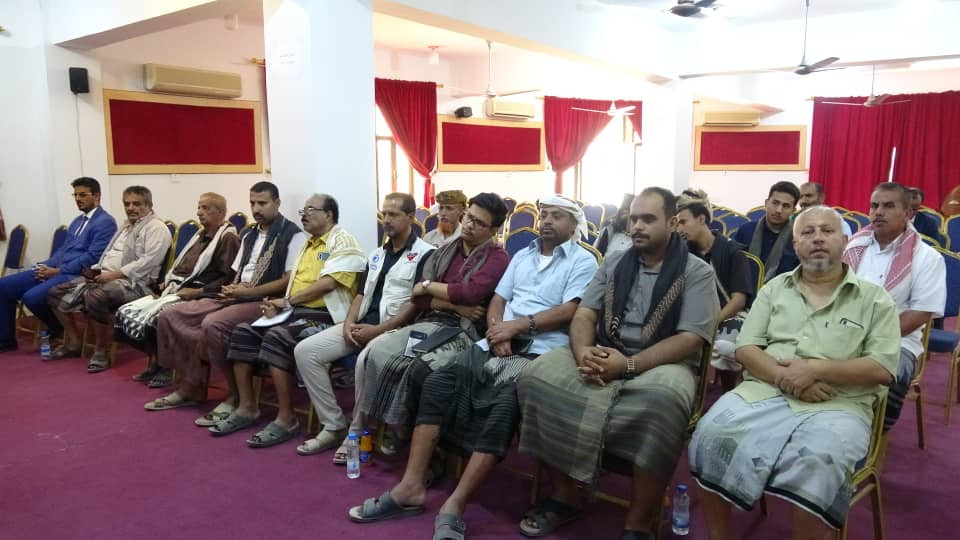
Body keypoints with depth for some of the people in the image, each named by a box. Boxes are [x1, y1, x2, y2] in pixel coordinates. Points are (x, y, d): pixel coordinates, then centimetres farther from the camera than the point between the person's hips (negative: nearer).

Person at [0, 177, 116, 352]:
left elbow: (92, 257, -17)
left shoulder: (105, 222, -9)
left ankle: (59, 330, 1)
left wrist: (58, 271, -15)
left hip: (76, 276, -9)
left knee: (31, 297, -28)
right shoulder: (77, 220, 22)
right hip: (54, 270, 9)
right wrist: (45, 266, 4)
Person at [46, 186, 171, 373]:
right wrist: (96, 269, 6)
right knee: (56, 293, 4)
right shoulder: (126, 226, 24)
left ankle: (100, 351, -17)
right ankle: (74, 342, 16)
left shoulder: (156, 228, -6)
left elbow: (150, 260, -19)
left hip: (132, 282, -9)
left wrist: (115, 274, -20)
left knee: (95, 296, -37)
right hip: (105, 276, 10)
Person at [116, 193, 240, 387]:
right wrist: (165, 283, 9)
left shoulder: (228, 238, -6)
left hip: (196, 296, -9)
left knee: (152, 317, -28)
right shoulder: (200, 235, 22)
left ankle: (166, 365, -5)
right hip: (174, 289, 9)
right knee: (126, 313, -4)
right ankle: (158, 359, 9)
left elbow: (228, 277, -16)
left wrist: (197, 292, -21)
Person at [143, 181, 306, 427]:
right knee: (169, 316, 0)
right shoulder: (249, 235, 21)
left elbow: (291, 281, -14)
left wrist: (247, 292, -16)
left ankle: (237, 395, -16)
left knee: (213, 324, -33)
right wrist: (231, 290, -4)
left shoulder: (292, 235, -5)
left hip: (265, 301, -9)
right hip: (238, 297, 9)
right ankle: (191, 385, 5)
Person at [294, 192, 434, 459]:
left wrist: (378, 330, -17)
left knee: (366, 361, -37)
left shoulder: (425, 254, -4)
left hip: (395, 328, -7)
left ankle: (357, 433, -12)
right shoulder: (377, 254, 20)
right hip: (362, 325, 8)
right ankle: (334, 427, -3)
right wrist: (349, 323, 1)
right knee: (305, 350, -8)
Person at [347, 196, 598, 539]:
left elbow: (569, 312, -8)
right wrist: (496, 330, -4)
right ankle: (411, 487, -12)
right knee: (437, 382, -14)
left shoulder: (583, 261, 5)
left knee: (505, 403, -33)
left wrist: (517, 325, -15)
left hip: (540, 352, -6)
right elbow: (497, 301, 18)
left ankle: (455, 506, -27)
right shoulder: (522, 256, 24)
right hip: (498, 345, 6)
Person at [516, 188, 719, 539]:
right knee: (537, 377, -21)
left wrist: (629, 365, -23)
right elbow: (584, 314, 6)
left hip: (662, 364, -4)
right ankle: (564, 496, -5)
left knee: (662, 401, -39)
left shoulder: (697, 273, 0)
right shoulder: (613, 263, 13)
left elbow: (690, 340, -11)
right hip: (603, 356, 4)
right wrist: (584, 351, -18)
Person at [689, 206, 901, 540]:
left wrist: (815, 368, -14)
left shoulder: (874, 299, 10)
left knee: (819, 462, -36)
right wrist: (785, 375, -11)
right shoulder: (775, 289, 17)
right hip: (765, 391, 3)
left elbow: (883, 369, 0)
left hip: (838, 405, -2)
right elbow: (745, 349, 9)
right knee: (711, 436, -26)